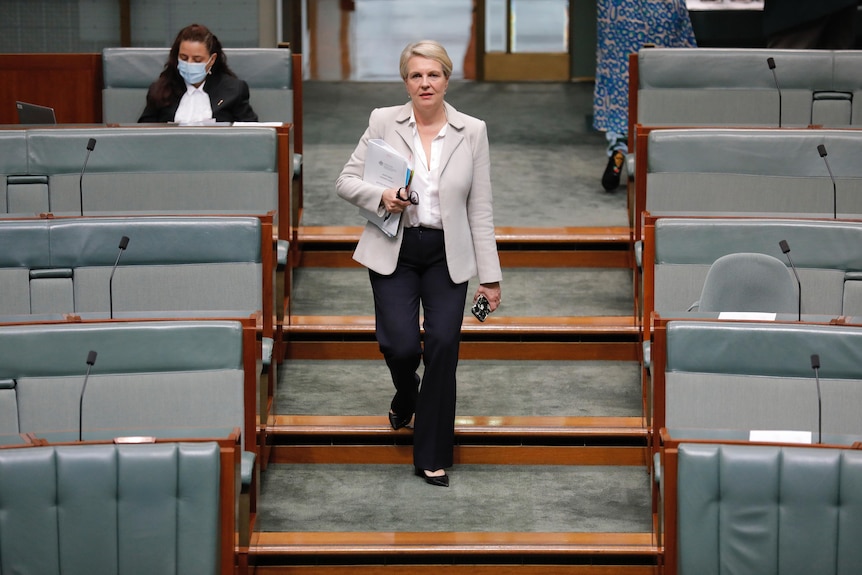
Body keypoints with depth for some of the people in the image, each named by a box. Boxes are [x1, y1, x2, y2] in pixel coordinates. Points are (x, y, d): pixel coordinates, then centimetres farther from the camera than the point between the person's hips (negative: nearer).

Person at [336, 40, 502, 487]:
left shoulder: (472, 132, -1)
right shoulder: (383, 123, -1)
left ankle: (433, 458, 3)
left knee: (444, 345, -11)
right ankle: (406, 396, 26)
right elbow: (346, 180, 5)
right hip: (394, 252, 0)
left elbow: (480, 209, 1)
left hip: (447, 255, 0)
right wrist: (379, 196, -17)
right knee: (400, 345, -13)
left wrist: (490, 276, -1)